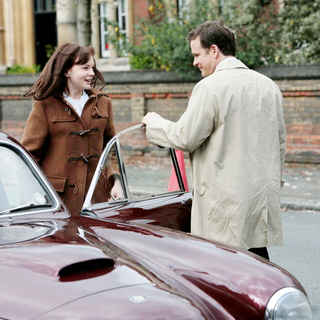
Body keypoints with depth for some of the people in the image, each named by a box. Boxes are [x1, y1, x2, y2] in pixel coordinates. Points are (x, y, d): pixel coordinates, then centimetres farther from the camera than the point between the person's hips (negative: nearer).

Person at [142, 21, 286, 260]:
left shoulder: (210, 87, -12)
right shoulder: (269, 86, 11)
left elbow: (184, 138, -10)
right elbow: (280, 142, 18)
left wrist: (154, 122, 8)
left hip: (225, 200, -7)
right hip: (264, 197, 7)